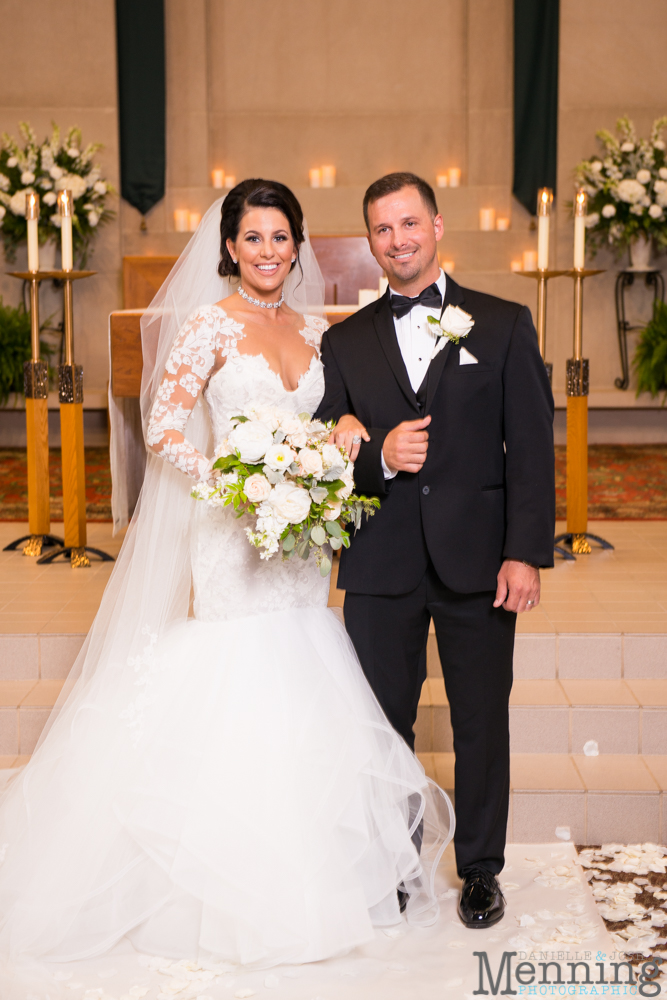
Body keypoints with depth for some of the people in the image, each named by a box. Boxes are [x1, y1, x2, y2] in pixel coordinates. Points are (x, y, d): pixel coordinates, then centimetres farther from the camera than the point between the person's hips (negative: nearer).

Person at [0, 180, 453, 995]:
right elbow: (163, 427, -11)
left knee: (302, 709, 9)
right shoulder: (211, 325, -6)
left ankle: (298, 881, 26)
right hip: (229, 539, -6)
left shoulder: (313, 327, 12)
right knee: (232, 711, -3)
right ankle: (228, 894, 13)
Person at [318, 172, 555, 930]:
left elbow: (532, 446, -1)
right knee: (383, 723, 10)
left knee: (482, 722, 9)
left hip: (478, 560, -1)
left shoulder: (504, 325, 4)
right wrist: (378, 458, -15)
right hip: (381, 565, 2)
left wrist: (526, 552, -9)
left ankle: (480, 869, 27)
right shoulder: (344, 343, 9)